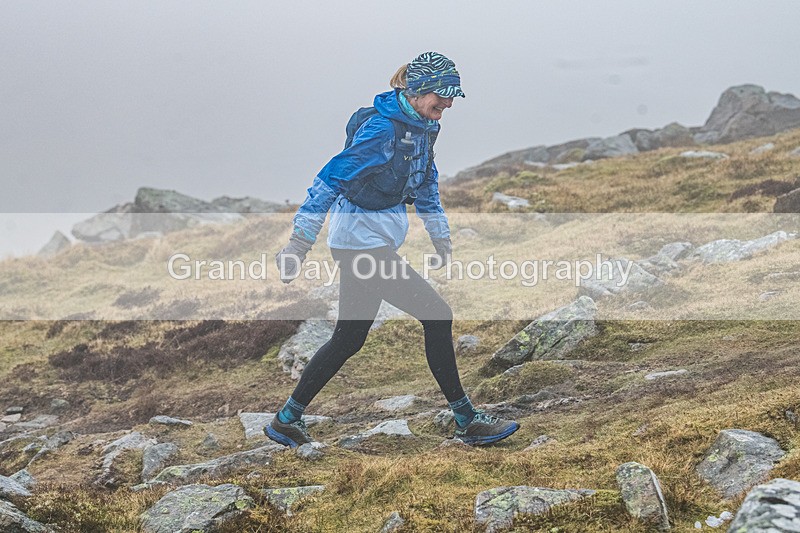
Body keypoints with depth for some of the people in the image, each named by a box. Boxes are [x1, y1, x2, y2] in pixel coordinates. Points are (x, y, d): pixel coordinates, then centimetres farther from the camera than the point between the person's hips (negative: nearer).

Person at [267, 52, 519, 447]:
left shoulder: (422, 126, 9)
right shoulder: (383, 128, -20)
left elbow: (425, 181, 25)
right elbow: (332, 178, -21)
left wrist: (440, 234, 25)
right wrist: (300, 241, -22)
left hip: (377, 244, 10)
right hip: (363, 241, -10)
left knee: (348, 339, 14)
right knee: (437, 317, -9)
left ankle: (287, 421, 22)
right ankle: (466, 422, -2)